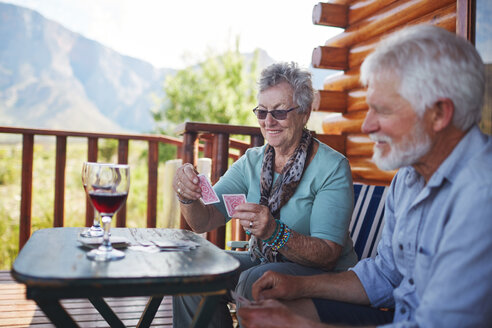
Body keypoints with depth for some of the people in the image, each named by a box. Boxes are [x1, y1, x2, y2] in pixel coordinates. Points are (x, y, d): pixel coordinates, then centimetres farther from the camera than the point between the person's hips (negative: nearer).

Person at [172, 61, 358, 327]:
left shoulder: (332, 167, -14)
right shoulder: (252, 161, 3)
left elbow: (328, 255, -21)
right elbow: (204, 221, -4)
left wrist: (275, 232, -38)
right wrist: (188, 196, -26)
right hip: (262, 263, 6)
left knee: (254, 281, -31)